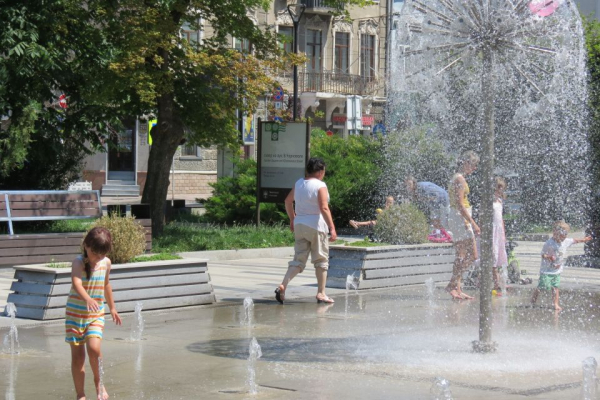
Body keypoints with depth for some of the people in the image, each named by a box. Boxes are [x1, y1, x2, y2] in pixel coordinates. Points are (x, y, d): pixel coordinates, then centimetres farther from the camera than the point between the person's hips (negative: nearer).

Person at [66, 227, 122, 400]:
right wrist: (87, 299, -51)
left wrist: (112, 308, 27)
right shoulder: (79, 262, -13)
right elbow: (76, 283, -32)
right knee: (77, 356, 1)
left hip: (96, 314, 2)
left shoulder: (106, 263, 1)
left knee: (94, 348, -21)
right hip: (75, 313, -2)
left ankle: (98, 381, 4)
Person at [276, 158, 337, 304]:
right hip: (316, 226, -6)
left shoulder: (299, 183, 9)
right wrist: (332, 228, -20)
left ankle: (283, 285, -12)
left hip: (299, 225, 6)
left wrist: (292, 219, 29)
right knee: (321, 260, 8)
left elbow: (288, 201, 18)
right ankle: (321, 293, 11)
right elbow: (324, 208, -20)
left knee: (299, 260, 7)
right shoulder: (320, 186, -12)